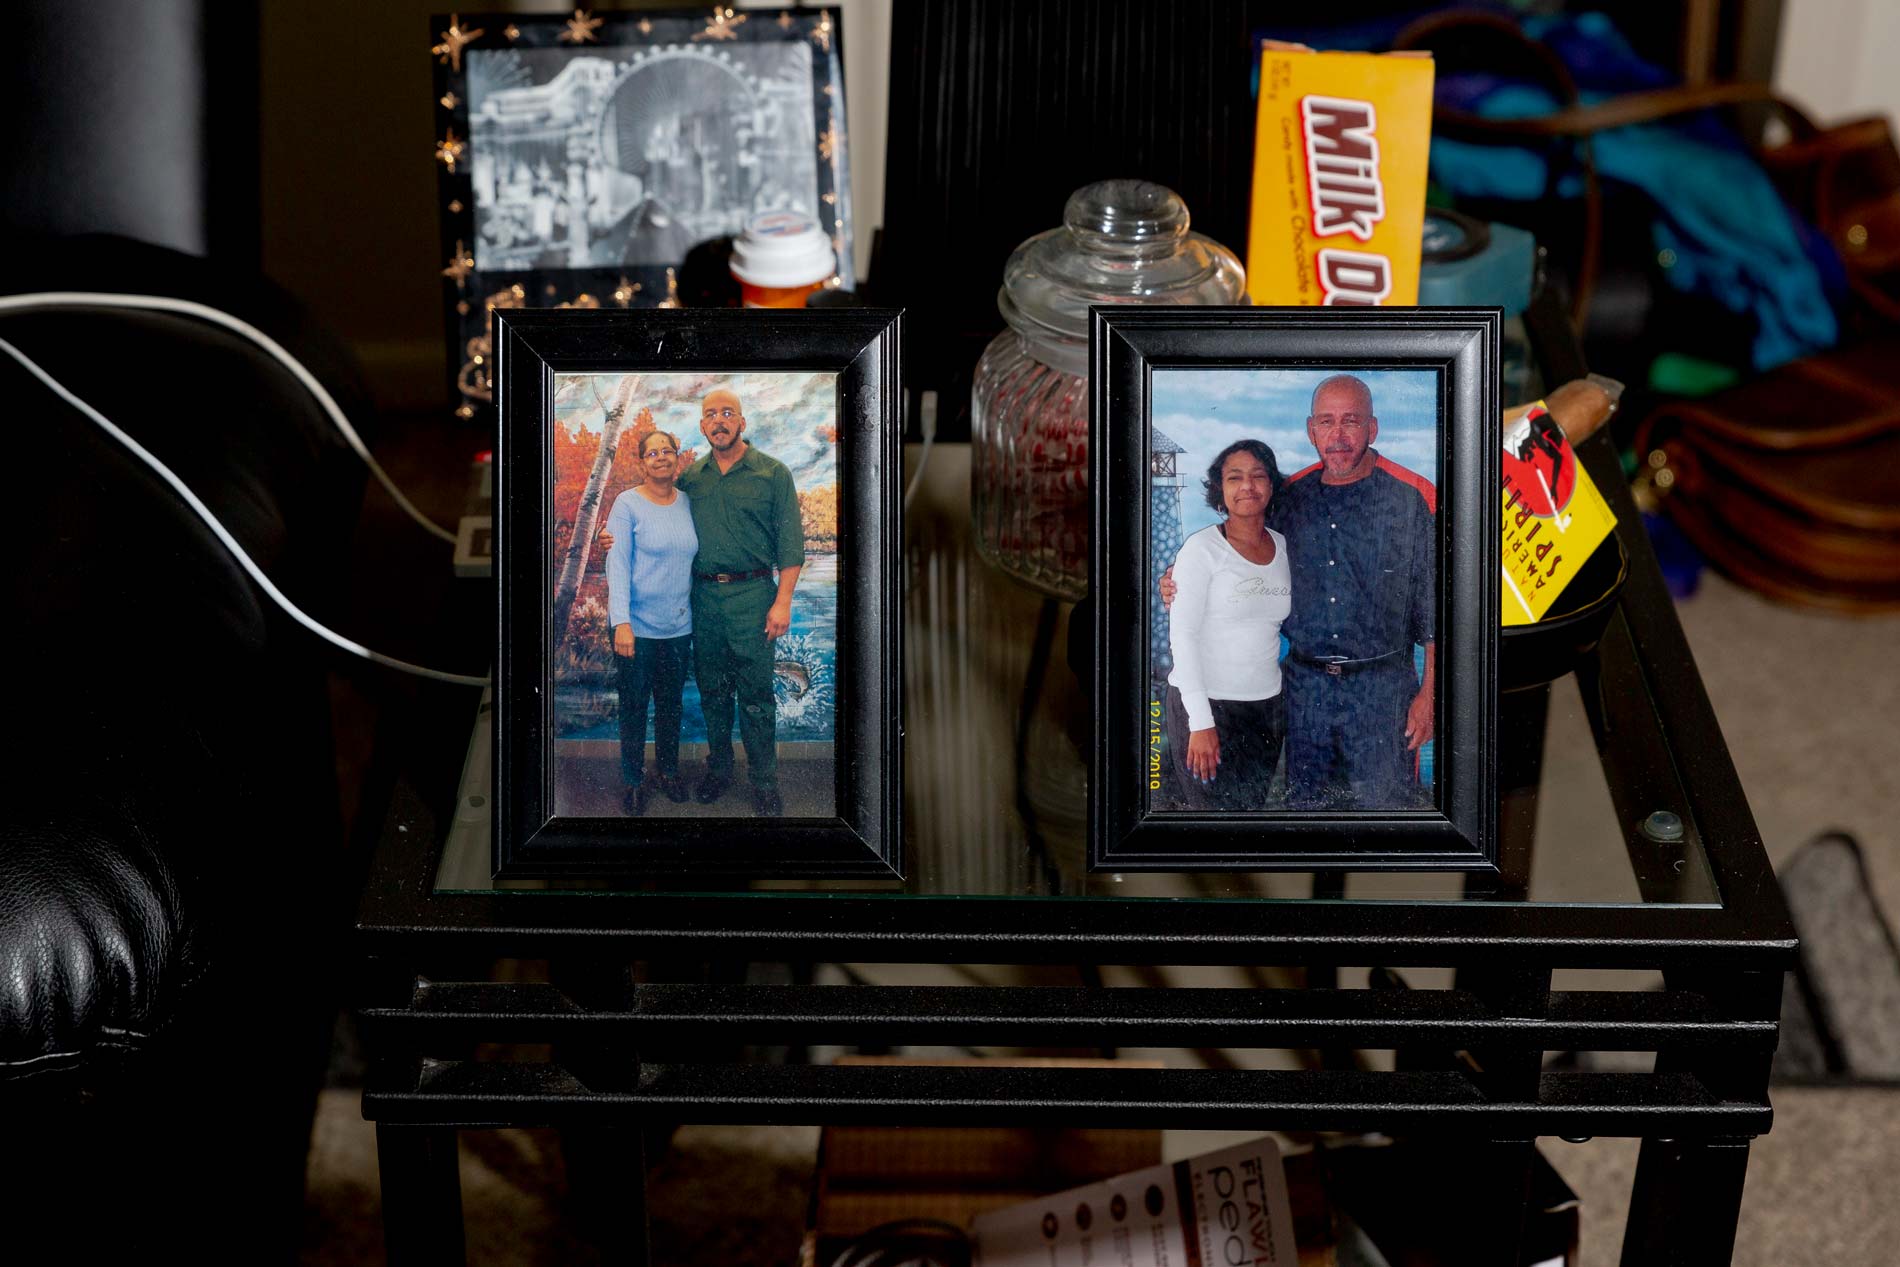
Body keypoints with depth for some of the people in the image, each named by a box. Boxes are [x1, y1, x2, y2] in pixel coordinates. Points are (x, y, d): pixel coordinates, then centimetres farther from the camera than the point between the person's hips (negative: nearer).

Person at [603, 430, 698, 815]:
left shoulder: (687, 502, 5)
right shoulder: (628, 505, -9)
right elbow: (617, 565, -13)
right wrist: (621, 622, -20)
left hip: (678, 625, 4)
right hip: (636, 625, -4)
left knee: (671, 702, 14)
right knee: (634, 704, 4)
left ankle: (668, 770, 30)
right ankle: (633, 780, 16)